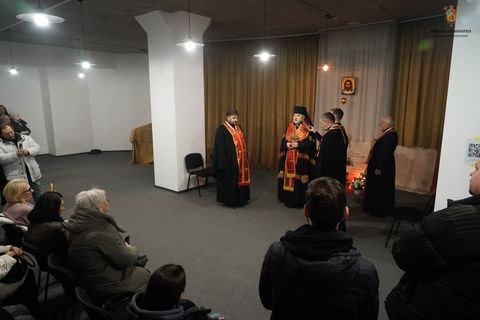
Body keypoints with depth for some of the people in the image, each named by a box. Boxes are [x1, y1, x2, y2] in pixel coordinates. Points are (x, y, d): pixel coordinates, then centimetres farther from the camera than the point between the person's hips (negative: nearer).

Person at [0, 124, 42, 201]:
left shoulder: (25, 138, 8)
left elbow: (37, 147, 2)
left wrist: (28, 151, -18)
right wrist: (15, 154, -26)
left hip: (32, 172, 3)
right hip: (16, 176, -2)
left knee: (38, 194, 13)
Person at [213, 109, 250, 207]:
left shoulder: (238, 128, 13)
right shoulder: (221, 129, -9)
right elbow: (220, 147, -13)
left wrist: (245, 158, 13)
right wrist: (223, 162, -18)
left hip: (240, 159, 8)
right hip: (229, 160, -7)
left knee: (240, 179, 14)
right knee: (229, 180, 2)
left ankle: (240, 199, 26)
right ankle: (229, 200, 15)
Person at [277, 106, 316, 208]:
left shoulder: (308, 129, -4)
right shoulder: (290, 127, 12)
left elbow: (310, 144, -13)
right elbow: (283, 141, 11)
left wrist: (298, 145, -21)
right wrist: (287, 144, -9)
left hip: (301, 159, -5)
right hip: (289, 159, 5)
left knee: (298, 179, -6)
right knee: (288, 178, 7)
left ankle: (298, 201, 5)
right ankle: (288, 199, 18)